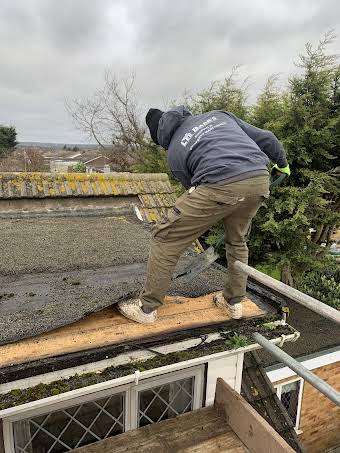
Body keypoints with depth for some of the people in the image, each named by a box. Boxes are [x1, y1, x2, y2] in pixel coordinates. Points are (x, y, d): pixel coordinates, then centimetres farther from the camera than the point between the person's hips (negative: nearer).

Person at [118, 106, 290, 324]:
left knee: (166, 238, 8)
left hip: (221, 185, -5)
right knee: (238, 240, 29)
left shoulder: (175, 152, 18)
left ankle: (147, 308, 18)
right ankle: (234, 302, 40)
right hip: (260, 180, 6)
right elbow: (265, 138, 29)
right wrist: (282, 164, 46)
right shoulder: (218, 114, 29)